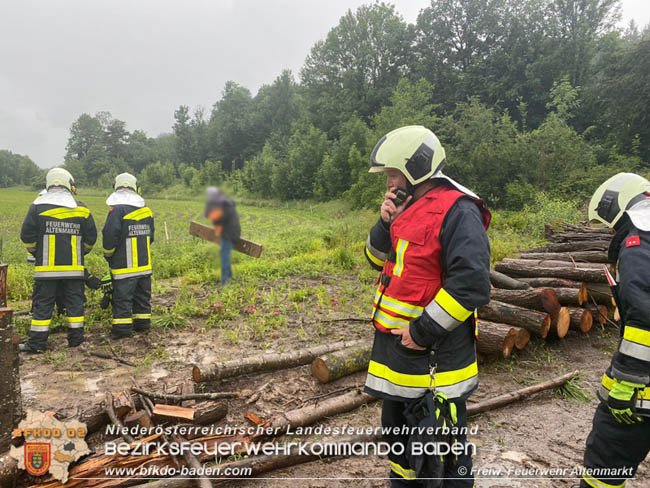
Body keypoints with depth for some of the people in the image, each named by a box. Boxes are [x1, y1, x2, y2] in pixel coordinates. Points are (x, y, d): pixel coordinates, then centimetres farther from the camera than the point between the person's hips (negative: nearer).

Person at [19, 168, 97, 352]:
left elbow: (27, 236, 0)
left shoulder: (37, 206, -3)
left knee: (43, 304, 5)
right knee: (74, 302, 9)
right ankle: (76, 338, 16)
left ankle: (37, 342, 9)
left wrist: (35, 253, 18)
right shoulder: (81, 209, 2)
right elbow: (91, 237, 7)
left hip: (46, 267, -1)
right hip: (74, 268, 1)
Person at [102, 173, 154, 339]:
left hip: (124, 265, -6)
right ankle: (143, 323, 23)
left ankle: (122, 328, 3)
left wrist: (108, 255, 1)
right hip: (144, 263, 6)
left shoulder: (117, 210, -13)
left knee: (122, 297, 0)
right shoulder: (146, 210, 8)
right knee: (143, 295, 15)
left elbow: (110, 236, -15)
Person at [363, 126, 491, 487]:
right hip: (397, 349, 9)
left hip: (434, 356, -9)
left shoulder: (457, 211, -17)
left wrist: (424, 331, -22)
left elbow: (471, 284, -25)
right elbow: (378, 260, 16)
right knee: (398, 432, 26)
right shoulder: (408, 207, 12)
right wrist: (386, 223, -2)